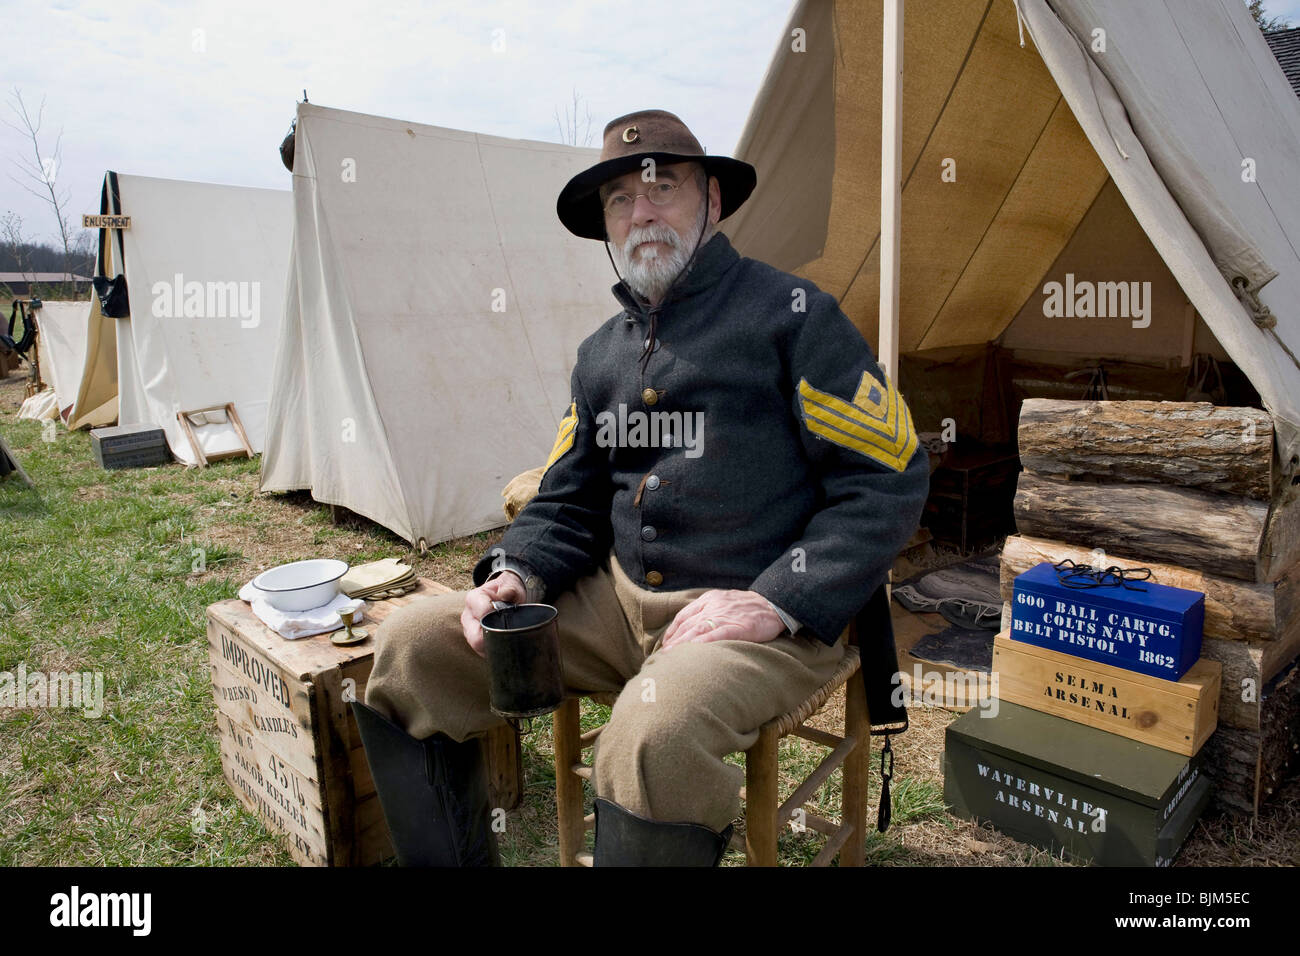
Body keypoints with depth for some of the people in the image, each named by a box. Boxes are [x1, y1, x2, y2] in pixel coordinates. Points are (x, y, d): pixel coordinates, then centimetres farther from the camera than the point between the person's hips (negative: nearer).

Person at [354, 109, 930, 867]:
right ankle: (456, 860, 13)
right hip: (616, 601, 6)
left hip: (761, 618, -5)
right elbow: (567, 501, 19)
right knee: (411, 650, -3)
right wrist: (518, 575, -3)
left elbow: (888, 482, -8)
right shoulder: (601, 353, 16)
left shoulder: (790, 313, -3)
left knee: (655, 733, -37)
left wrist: (778, 602, -17)